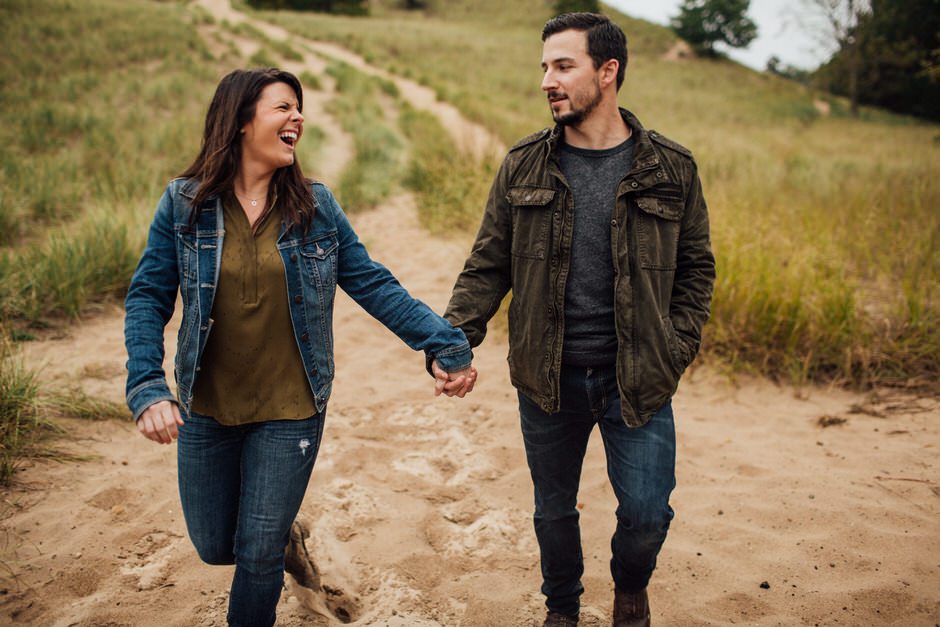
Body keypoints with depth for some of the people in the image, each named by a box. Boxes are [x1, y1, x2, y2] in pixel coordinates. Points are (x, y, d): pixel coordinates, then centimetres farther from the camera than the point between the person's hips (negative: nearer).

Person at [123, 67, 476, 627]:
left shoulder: (316, 206, -5)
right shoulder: (184, 204, -6)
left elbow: (374, 285, -5)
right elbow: (149, 297, -6)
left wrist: (447, 345, -12)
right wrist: (147, 387, -20)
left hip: (290, 412, -1)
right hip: (206, 409, 1)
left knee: (260, 554, 7)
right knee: (214, 547, 15)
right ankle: (278, 530, 47)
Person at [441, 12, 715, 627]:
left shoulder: (670, 169, -2)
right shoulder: (523, 166, 0)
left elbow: (696, 268, 5)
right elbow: (488, 265, 2)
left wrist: (676, 351, -4)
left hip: (637, 380, -1)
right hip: (548, 379, 1)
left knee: (646, 513, 1)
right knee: (554, 509, 16)